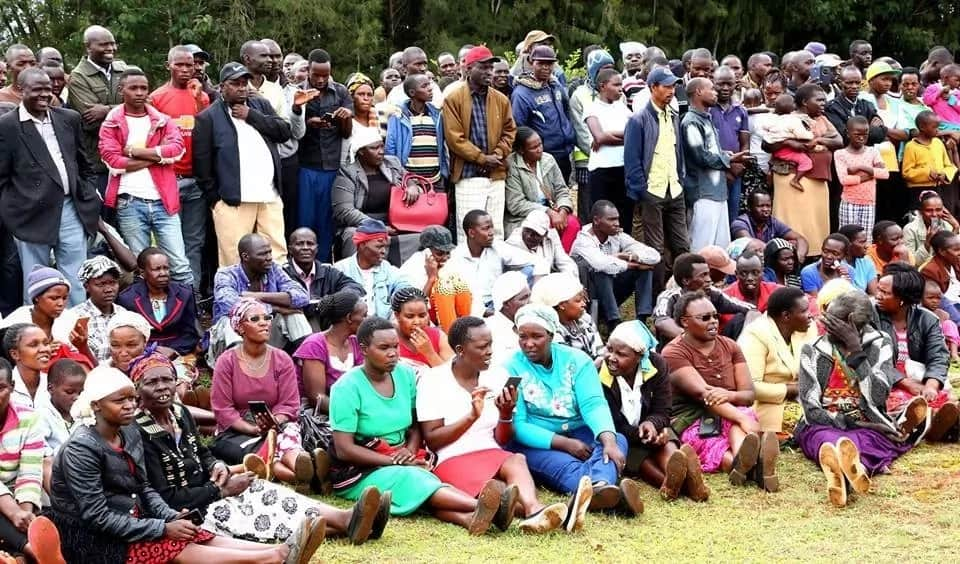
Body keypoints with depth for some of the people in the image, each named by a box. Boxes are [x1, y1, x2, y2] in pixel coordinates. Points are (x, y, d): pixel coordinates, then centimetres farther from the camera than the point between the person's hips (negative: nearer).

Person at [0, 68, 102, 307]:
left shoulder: (69, 119, 10)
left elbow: (83, 164, 19)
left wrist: (91, 195, 11)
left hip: (71, 209, 4)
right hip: (33, 215, -4)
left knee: (77, 284, 7)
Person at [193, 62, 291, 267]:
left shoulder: (261, 106, 16)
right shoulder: (208, 118, 2)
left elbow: (284, 131, 4)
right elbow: (202, 163, 0)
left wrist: (251, 116, -3)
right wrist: (215, 198, -3)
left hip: (270, 197, 4)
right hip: (232, 200, -4)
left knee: (278, 254, 4)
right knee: (234, 260, -6)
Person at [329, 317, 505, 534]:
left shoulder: (405, 375, 6)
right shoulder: (347, 388, -10)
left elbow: (416, 425, 17)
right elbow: (344, 449, -13)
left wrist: (410, 450, -6)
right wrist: (396, 462, -15)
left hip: (405, 465, 5)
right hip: (360, 472, -4)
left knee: (425, 484, -31)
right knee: (413, 481, -34)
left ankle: (467, 518, -61)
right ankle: (479, 506, -56)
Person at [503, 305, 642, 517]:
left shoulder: (576, 360, 3)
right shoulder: (511, 369, -4)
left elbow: (593, 404, -11)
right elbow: (517, 426, -11)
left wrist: (608, 440, -31)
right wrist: (564, 443, -22)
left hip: (580, 435, 3)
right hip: (538, 444, -3)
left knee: (618, 439, -27)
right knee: (566, 466, -35)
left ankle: (600, 487, -63)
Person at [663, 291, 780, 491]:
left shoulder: (730, 346, 12)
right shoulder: (674, 353, -6)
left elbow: (750, 394, 3)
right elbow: (703, 393, -21)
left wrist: (730, 395, -23)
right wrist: (743, 419, -34)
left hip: (728, 418, 4)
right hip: (691, 423, -4)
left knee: (744, 414, -33)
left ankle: (743, 463, -65)